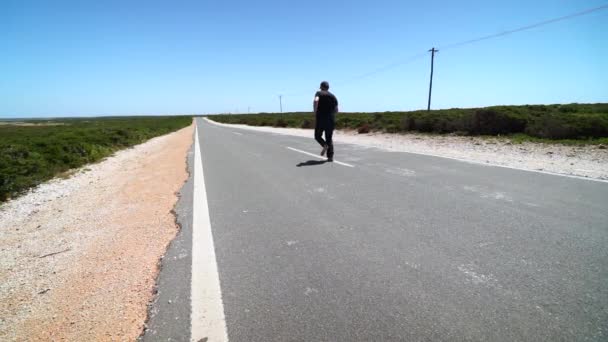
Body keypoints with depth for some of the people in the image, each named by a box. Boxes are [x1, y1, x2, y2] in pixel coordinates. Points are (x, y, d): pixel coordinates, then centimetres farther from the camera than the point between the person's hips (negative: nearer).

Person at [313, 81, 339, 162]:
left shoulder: (319, 93, 2)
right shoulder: (333, 96, 13)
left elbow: (316, 101, -21)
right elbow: (336, 110, 11)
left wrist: (315, 113, -12)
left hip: (320, 119, -3)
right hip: (331, 120, 3)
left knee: (317, 136, 16)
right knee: (329, 138, 11)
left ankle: (324, 145, -13)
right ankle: (330, 157, 0)